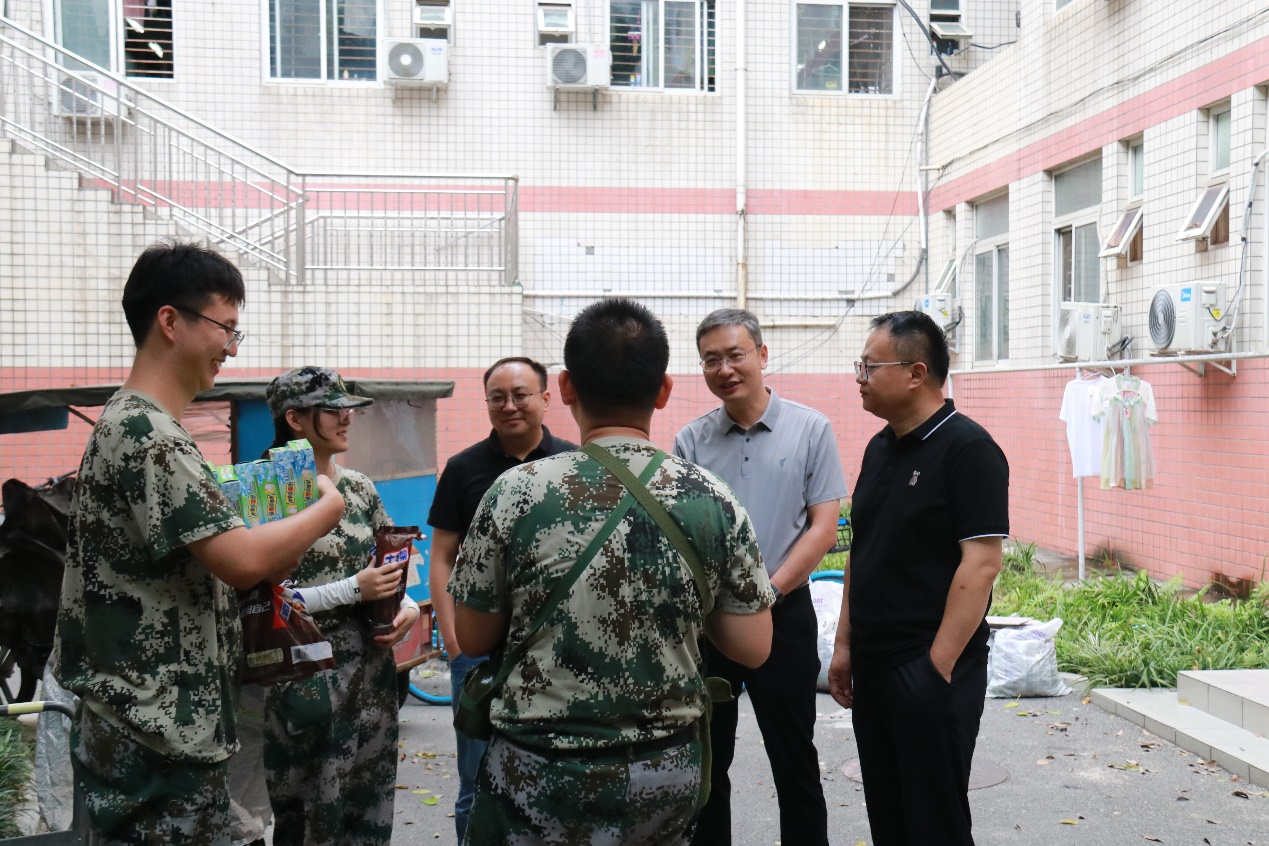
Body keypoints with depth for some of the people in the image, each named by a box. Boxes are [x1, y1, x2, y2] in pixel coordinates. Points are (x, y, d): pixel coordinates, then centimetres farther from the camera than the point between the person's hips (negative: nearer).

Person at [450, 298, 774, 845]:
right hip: (669, 776, 3)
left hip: (541, 779, -2)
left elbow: (472, 637, -3)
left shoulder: (515, 492, -14)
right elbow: (753, 648, -4)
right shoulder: (711, 498, -9)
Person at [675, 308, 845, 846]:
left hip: (783, 615, -2)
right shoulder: (691, 441, 4)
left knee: (795, 763, 9)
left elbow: (823, 528, -4)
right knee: (705, 765, 12)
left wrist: (766, 592, -13)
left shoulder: (810, 429, -1)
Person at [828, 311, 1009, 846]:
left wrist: (939, 664, -19)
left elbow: (981, 562, -18)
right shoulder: (879, 447, 12)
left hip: (930, 668, -7)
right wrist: (845, 644, 14)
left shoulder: (967, 448, -13)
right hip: (872, 664, 8)